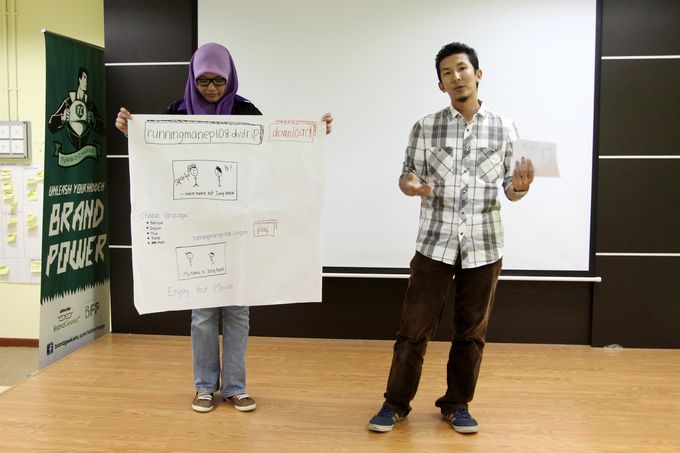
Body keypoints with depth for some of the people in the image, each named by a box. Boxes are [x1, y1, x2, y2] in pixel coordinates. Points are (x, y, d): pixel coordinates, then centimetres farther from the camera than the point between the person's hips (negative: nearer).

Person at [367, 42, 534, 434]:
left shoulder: (504, 128, 3)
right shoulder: (426, 127, 2)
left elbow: (510, 190, 5)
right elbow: (408, 175, 4)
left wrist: (521, 187, -18)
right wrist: (411, 185, -19)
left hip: (483, 246, 1)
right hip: (435, 244, -1)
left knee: (472, 330, 10)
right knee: (415, 326, 4)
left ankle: (457, 405, 27)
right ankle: (396, 403, 19)